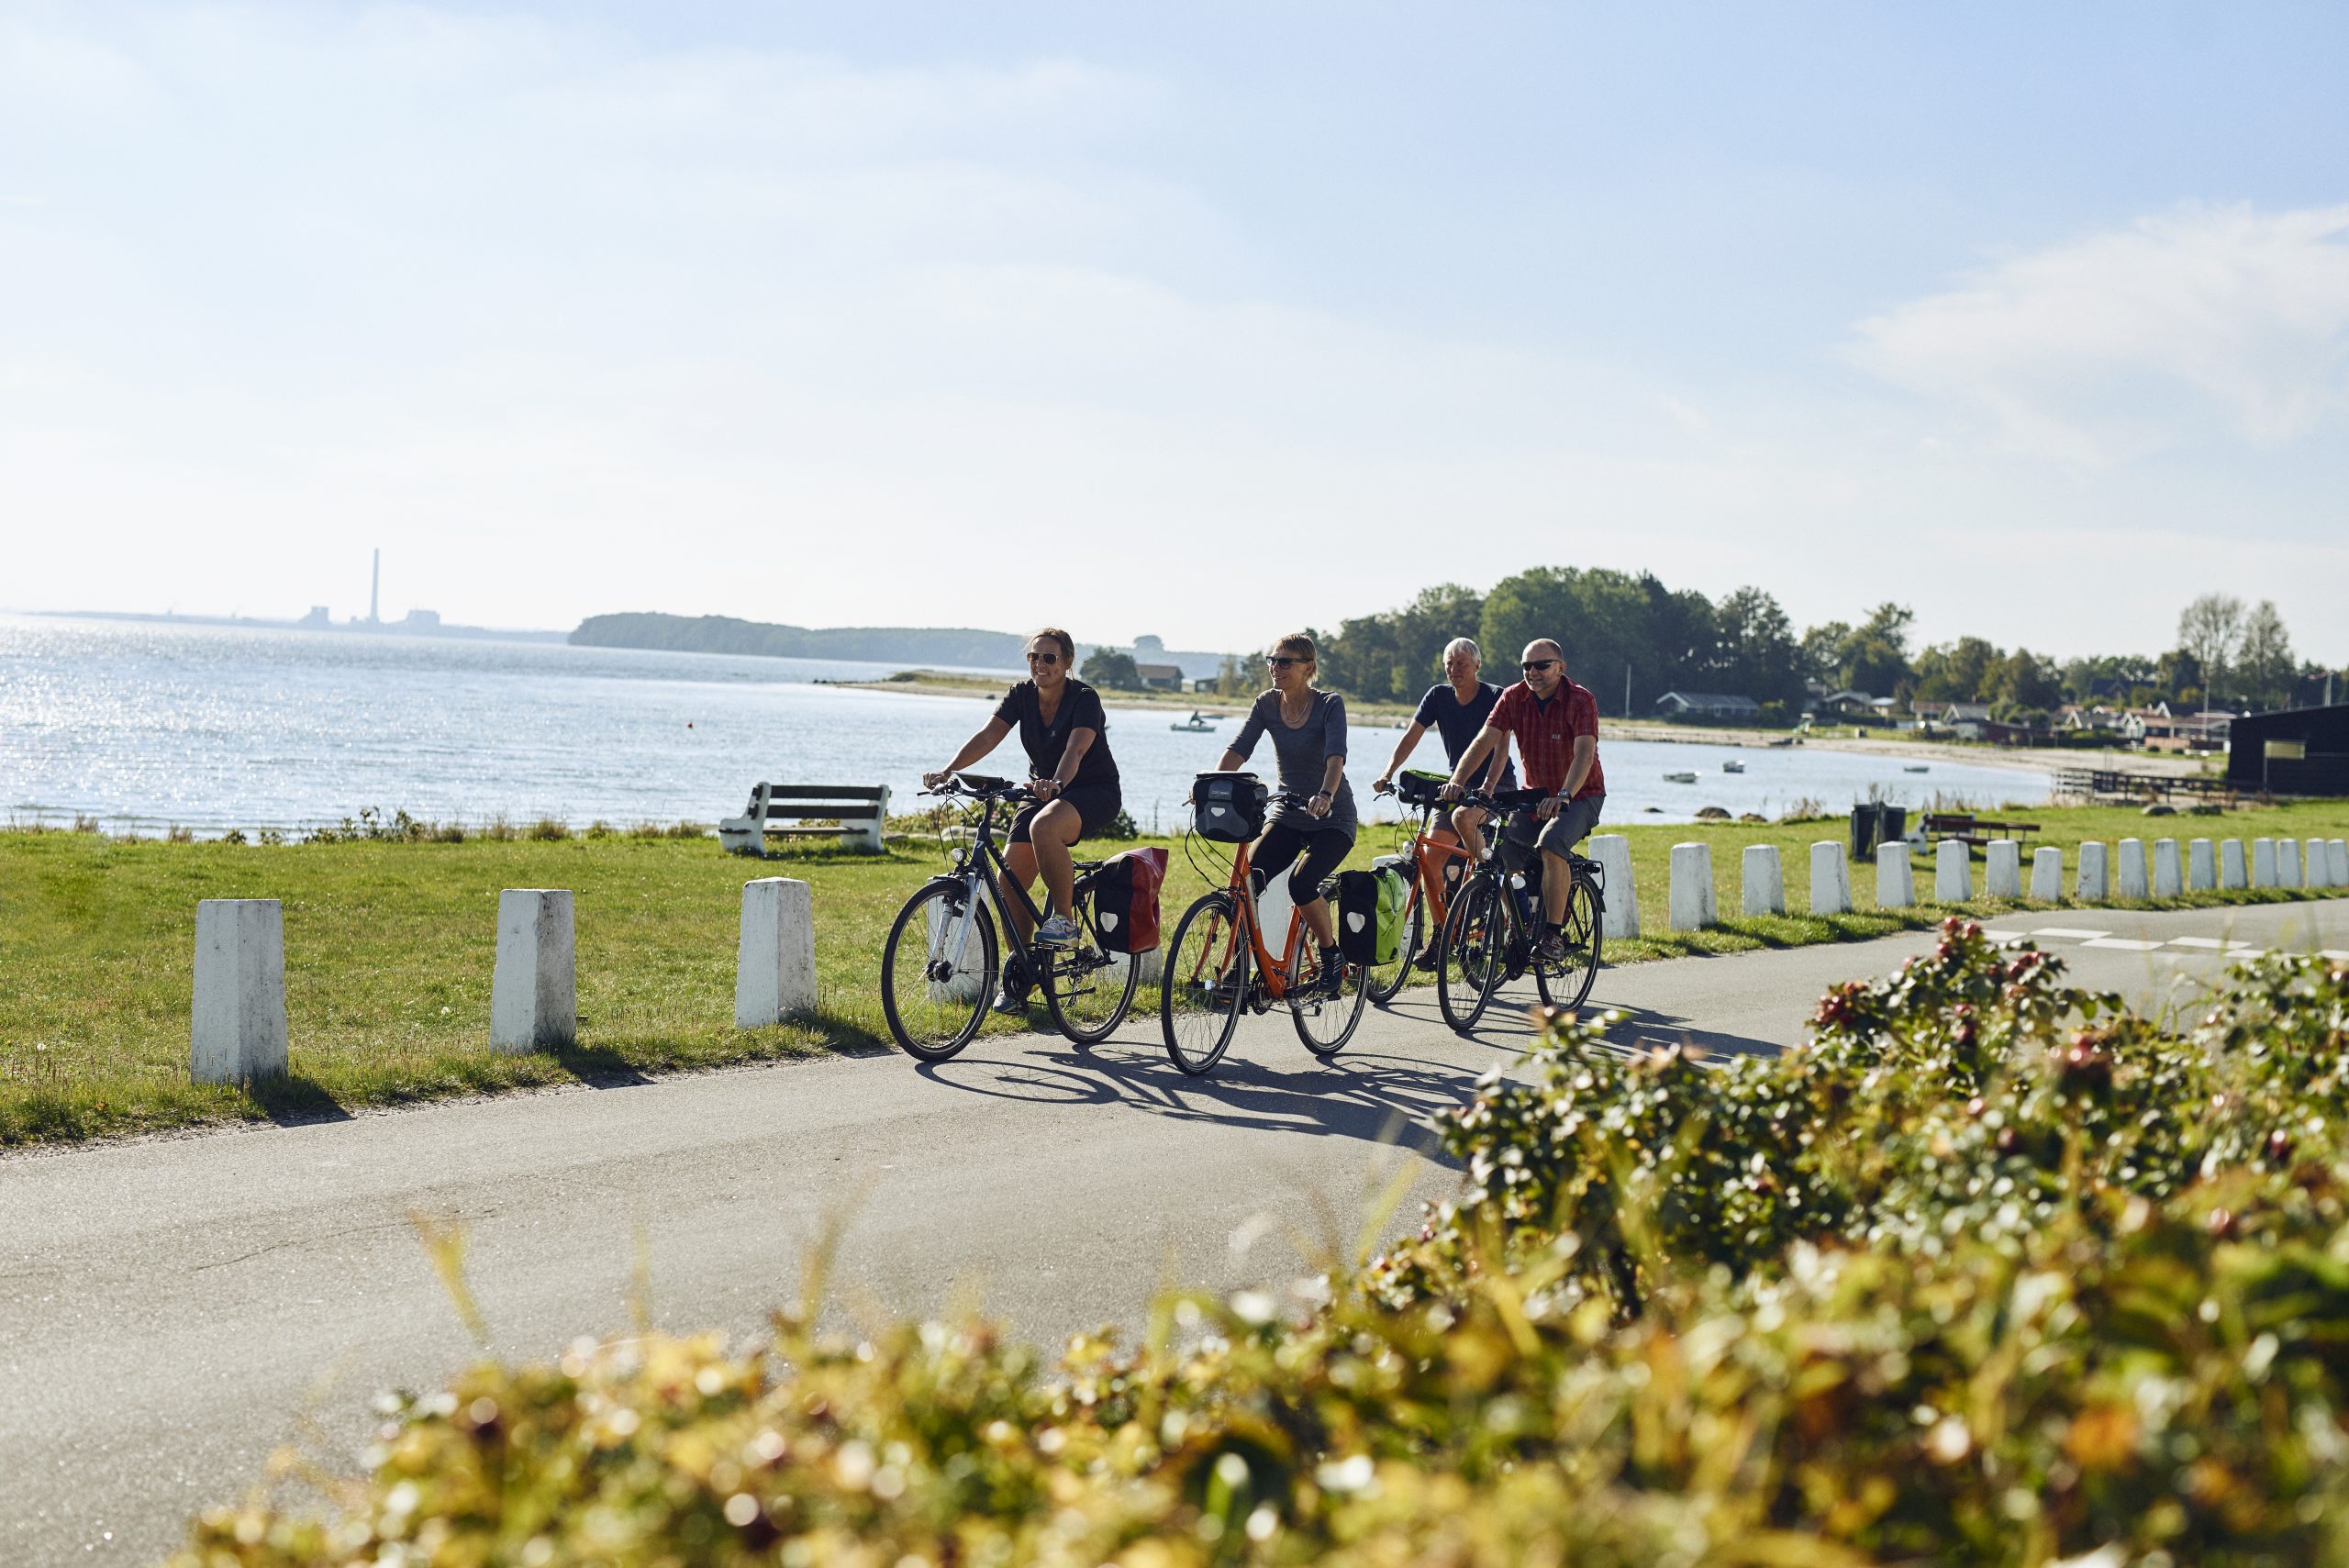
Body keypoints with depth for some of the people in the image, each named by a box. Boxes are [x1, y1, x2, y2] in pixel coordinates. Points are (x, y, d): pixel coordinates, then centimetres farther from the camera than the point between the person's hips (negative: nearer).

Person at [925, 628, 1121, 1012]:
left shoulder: (1085, 699, -17)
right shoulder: (1021, 696, -2)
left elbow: (1075, 750, -33)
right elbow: (987, 736, -15)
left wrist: (1056, 784, -54)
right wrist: (948, 771, -31)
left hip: (1095, 792, -6)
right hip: (1044, 791, 6)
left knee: (1043, 827, -38)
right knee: (1010, 875, -10)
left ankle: (1064, 918, -21)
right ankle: (1018, 971, 6)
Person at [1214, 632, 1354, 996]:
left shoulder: (1330, 704, -13)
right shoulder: (1267, 704, 0)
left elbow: (1336, 755, -29)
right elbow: (1238, 749, -10)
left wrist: (1326, 794, -48)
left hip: (1333, 818, -5)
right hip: (1288, 813, 5)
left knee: (1302, 884, -26)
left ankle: (1332, 957, -2)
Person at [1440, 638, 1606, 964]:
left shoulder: (1580, 700, -18)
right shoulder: (1513, 698, -6)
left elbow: (1584, 754, -31)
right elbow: (1484, 741, -15)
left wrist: (1562, 796, -46)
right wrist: (1457, 781, -30)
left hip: (1580, 795, -5)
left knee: (1551, 846, -31)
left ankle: (1553, 934, -21)